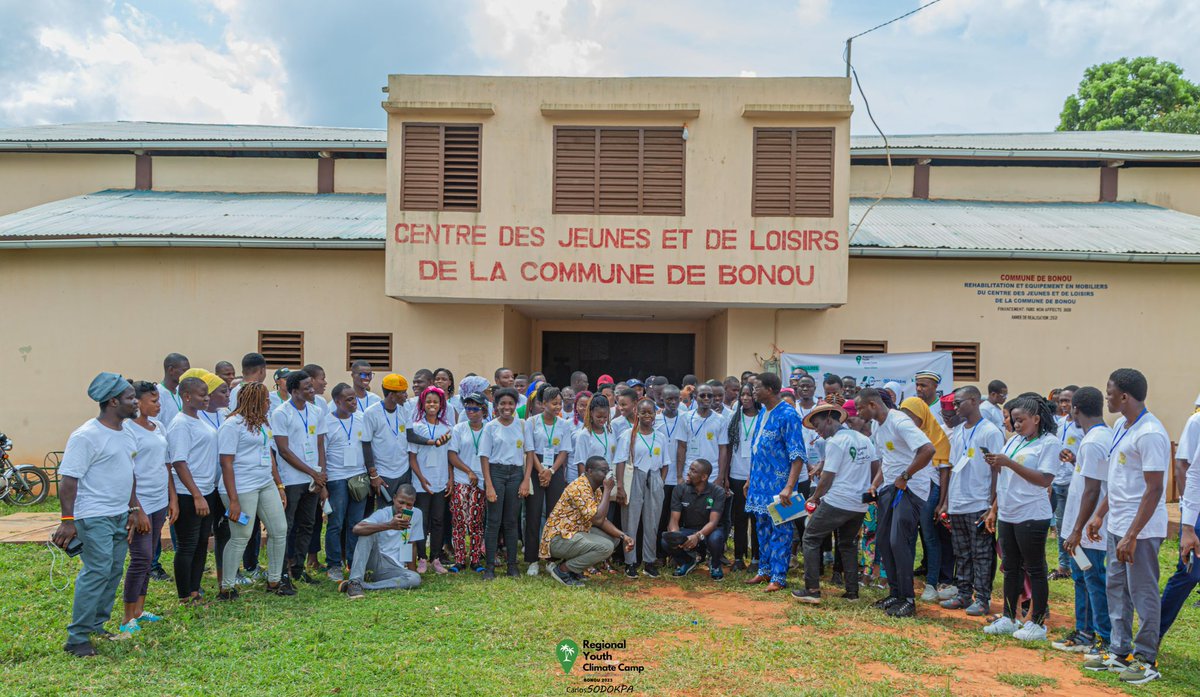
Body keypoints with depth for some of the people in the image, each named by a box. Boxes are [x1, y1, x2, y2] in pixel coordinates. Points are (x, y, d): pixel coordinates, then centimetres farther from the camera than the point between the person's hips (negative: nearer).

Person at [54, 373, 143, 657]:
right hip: (94, 517, -8)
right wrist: (67, 520, -19)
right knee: (97, 572, -9)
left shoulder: (126, 434, 11)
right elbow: (69, 479, -16)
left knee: (114, 572, 11)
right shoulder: (86, 436, -15)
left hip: (120, 516, 9)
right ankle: (77, 638, 0)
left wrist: (134, 509, 18)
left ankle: (96, 626, 23)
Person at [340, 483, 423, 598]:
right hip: (374, 561, -2)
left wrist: (412, 570, 5)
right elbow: (356, 529, -28)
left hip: (394, 569, 2)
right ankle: (354, 582, -33)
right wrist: (389, 525, -38)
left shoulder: (416, 514, 1)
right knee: (368, 532, -26)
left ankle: (363, 586, -28)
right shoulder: (382, 514, -9)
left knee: (415, 579, -30)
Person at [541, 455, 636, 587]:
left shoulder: (597, 490, 9)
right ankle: (562, 569, -9)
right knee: (606, 547, -23)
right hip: (558, 539, -10)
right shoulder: (579, 487, -21)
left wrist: (622, 536, -6)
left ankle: (572, 565, 8)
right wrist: (608, 490, -21)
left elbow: (602, 521, 8)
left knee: (613, 538, 6)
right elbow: (597, 519, -28)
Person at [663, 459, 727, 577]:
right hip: (688, 530, 2)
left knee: (715, 538, -38)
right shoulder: (679, 490, -10)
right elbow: (674, 520, -14)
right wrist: (674, 536, -38)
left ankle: (714, 564, -1)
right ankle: (688, 561, 7)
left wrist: (698, 536, -46)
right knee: (666, 542, -28)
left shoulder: (718, 492, -17)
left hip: (708, 531, -2)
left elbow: (713, 522, -26)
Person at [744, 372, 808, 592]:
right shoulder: (762, 413, 10)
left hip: (778, 483, -8)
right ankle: (764, 570, 27)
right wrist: (750, 479, 19)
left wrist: (789, 487, -25)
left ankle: (778, 577, 6)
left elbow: (797, 455, -18)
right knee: (763, 528, 15)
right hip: (760, 481, 8)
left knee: (780, 530, 0)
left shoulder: (787, 415, -15)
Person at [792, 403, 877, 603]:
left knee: (811, 539, 3)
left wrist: (815, 497, 1)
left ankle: (812, 590, -2)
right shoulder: (864, 439, 12)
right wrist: (868, 488, 19)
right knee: (848, 544, 21)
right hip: (860, 504, 8)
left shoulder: (835, 442, -11)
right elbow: (877, 468, 13)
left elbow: (827, 478, -13)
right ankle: (852, 591, 17)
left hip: (836, 502, -8)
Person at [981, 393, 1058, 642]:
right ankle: (1008, 618, 23)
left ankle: (1038, 623, 13)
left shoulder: (1048, 442, -8)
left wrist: (1008, 462, -22)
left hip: (1032, 516, -7)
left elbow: (1044, 480, -19)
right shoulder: (1014, 440, 11)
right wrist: (994, 510, 15)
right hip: (1007, 515, 7)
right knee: (1011, 568, 14)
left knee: (1035, 570, 3)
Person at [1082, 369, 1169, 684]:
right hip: (1116, 525, 9)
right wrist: (1100, 514, 16)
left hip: (1140, 529, -9)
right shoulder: (1121, 426, 8)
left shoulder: (1149, 434, -21)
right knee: (1116, 588, 16)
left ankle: (1147, 661, 16)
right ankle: (1121, 652, 28)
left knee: (1142, 593, 3)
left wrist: (1132, 536, -23)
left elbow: (1154, 489, -22)